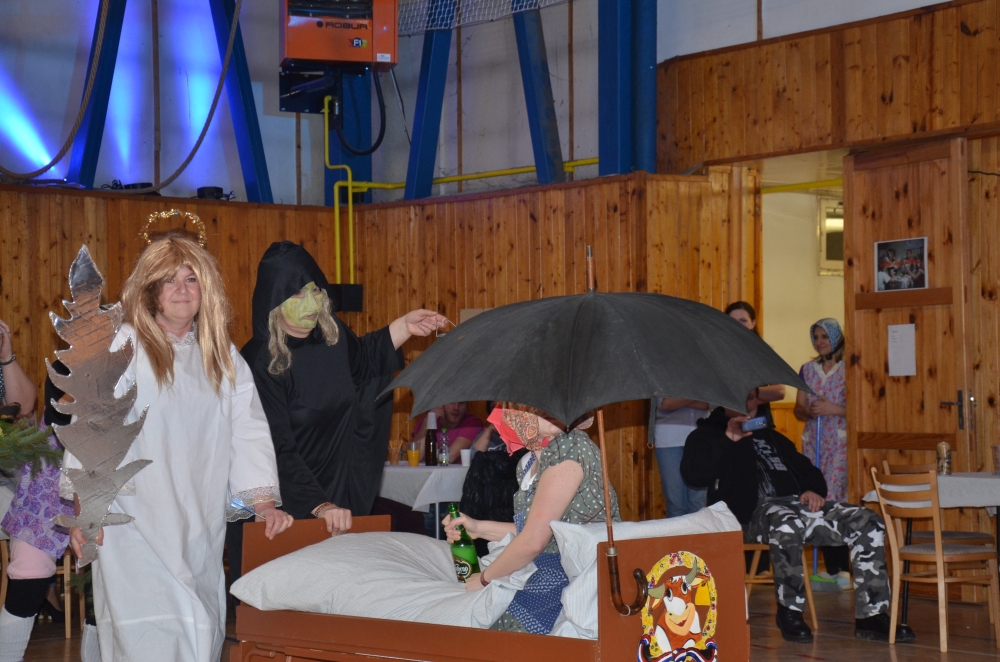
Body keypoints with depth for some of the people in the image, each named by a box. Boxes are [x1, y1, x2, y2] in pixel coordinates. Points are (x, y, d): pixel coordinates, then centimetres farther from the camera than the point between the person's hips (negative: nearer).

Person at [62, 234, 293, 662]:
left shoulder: (223, 357, 12)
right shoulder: (123, 347, -1)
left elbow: (248, 429, 7)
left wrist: (264, 500, -4)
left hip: (201, 525, 4)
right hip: (136, 523, -4)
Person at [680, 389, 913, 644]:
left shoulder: (773, 438, 34)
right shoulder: (709, 435, 15)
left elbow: (806, 469, 29)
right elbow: (692, 473, -5)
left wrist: (813, 490, 6)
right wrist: (729, 438, -12)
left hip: (797, 502, 6)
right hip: (753, 511, -6)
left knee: (867, 522, -15)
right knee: (787, 524, -42)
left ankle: (871, 616, -17)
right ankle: (789, 611, -24)